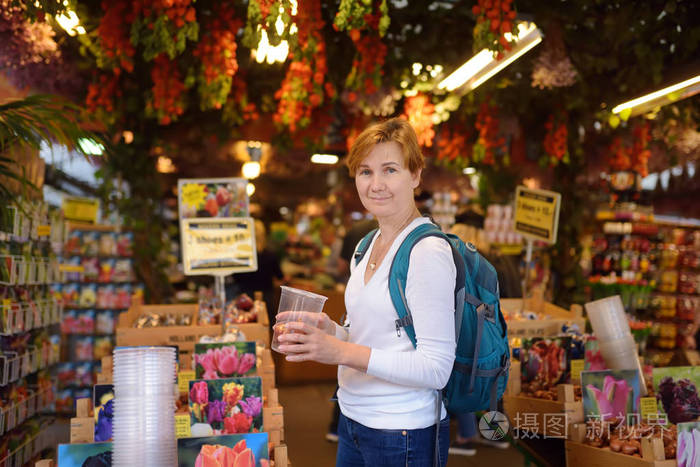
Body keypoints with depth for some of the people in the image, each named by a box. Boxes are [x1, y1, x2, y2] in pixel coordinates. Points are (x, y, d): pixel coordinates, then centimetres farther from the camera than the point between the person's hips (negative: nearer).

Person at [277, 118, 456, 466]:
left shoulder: (428, 251, -18)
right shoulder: (367, 246, 7)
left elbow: (435, 369, -22)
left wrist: (341, 351, -26)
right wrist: (327, 330, -3)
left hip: (404, 434, -7)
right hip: (354, 420, 7)